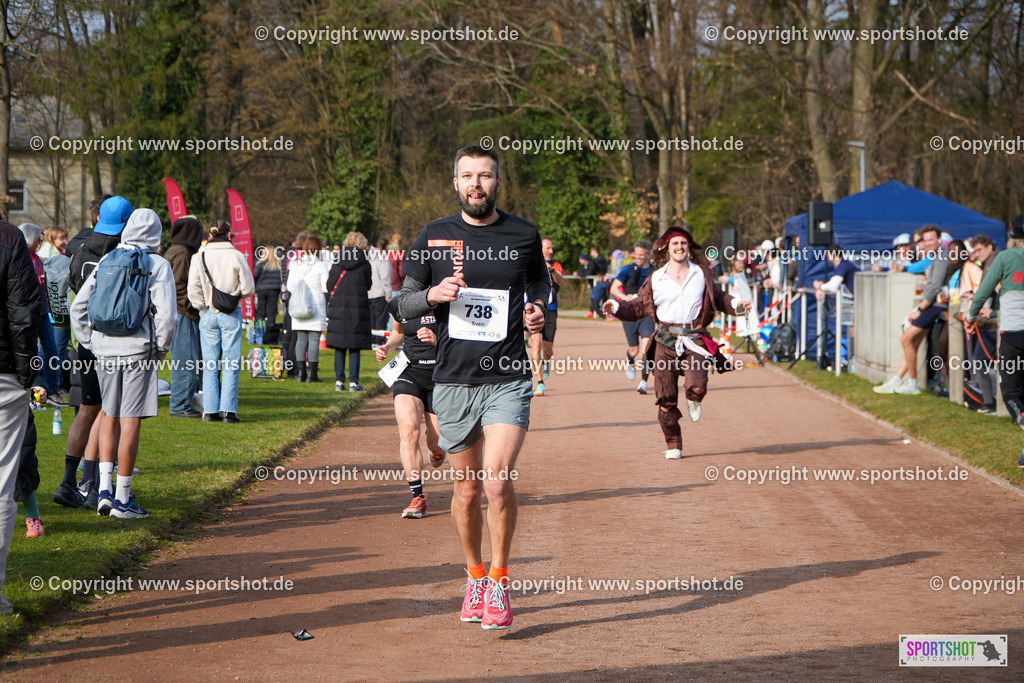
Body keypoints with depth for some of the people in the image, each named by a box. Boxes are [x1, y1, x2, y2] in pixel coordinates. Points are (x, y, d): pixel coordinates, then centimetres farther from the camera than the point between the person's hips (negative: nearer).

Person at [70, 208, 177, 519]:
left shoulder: (106, 261, 9)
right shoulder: (158, 265, -5)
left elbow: (78, 308, 9)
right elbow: (166, 314, -14)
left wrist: (90, 344, 15)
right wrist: (161, 348, 1)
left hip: (105, 350, 4)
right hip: (139, 351, -4)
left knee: (109, 416, 18)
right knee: (130, 422, -1)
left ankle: (104, 488, 8)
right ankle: (122, 497, 3)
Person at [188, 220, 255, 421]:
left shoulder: (199, 258, -2)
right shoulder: (237, 257, -6)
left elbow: (193, 290, -6)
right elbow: (249, 289, -3)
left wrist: (203, 308, 7)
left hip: (208, 315, 2)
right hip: (231, 315, -2)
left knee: (209, 365, 7)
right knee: (231, 365, 2)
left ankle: (210, 410, 6)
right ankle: (228, 410, -2)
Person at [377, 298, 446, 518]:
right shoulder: (399, 304, 3)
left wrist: (437, 340, -31)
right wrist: (388, 347, 3)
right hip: (409, 373, 2)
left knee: (437, 443, 3)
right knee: (408, 428, -22)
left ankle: (437, 450, 46)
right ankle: (418, 498, -20)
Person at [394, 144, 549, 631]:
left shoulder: (523, 236, 4)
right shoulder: (434, 237, 4)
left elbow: (541, 281, 23)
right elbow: (404, 304, 8)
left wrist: (538, 307, 1)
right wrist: (434, 294, -13)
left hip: (508, 379, -1)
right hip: (453, 380, 1)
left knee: (497, 480, -17)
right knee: (467, 488, 9)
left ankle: (499, 582, -1)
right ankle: (475, 577, 30)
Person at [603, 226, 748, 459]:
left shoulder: (701, 274, 11)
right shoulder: (656, 279, 9)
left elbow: (717, 298, 22)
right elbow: (638, 307, 13)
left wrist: (735, 305, 4)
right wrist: (617, 307, -4)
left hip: (694, 340, -1)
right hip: (666, 341, 1)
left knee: (696, 386, -23)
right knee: (666, 398, -1)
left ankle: (694, 400, 16)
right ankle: (673, 444, 15)